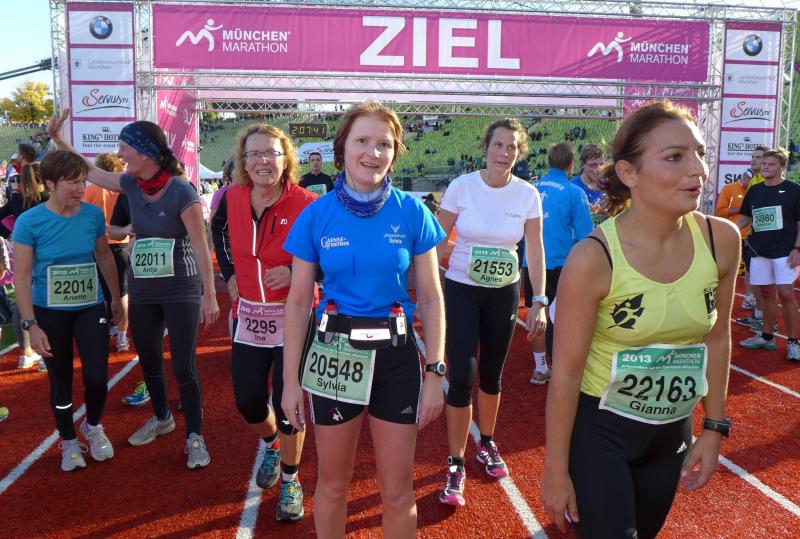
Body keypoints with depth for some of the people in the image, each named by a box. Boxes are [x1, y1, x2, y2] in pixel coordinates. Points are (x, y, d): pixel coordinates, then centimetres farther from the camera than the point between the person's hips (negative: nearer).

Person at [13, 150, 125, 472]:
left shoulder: (94, 215, -7)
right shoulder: (29, 222, -14)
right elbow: (21, 276, -12)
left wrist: (116, 298, 16)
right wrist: (31, 325, -16)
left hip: (90, 308, 2)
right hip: (50, 313, -1)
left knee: (97, 378, -7)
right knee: (61, 381, 11)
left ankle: (93, 426, 25)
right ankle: (68, 441, 33)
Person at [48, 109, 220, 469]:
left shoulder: (181, 191, -17)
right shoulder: (131, 184, 1)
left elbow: (200, 246, -17)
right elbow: (89, 171, 19)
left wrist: (209, 295, -19)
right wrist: (57, 138, 13)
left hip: (181, 290, -6)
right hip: (142, 291, 6)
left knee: (183, 365, -4)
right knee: (148, 361, 17)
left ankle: (195, 437, 12)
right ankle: (161, 418, 40)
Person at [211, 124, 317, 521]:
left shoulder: (306, 205, -16)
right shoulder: (232, 198, -3)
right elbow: (219, 232, 20)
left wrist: (295, 272, -24)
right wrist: (229, 274, 10)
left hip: (293, 319, -4)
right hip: (249, 317, 4)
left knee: (287, 405, 1)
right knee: (247, 401, 11)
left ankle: (290, 480, 25)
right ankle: (272, 446, 44)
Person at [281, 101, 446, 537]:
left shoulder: (412, 212, -5)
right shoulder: (316, 216, -5)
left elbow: (431, 298, -1)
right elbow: (298, 302, 0)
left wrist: (435, 373, -5)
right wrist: (290, 380, -1)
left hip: (396, 354, 0)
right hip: (333, 352, 0)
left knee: (397, 490, 12)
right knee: (332, 483, 17)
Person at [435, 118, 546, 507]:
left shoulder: (528, 194, -5)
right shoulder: (462, 186, -10)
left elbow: (535, 251, -2)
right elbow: (439, 241, -5)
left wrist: (539, 301, -8)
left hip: (504, 293, 2)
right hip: (461, 290, -2)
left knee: (492, 373, 14)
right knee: (462, 376, -8)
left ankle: (486, 443, 38)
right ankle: (456, 465, 8)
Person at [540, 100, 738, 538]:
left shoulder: (721, 240, -11)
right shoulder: (593, 258, -24)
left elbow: (716, 339, 4)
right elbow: (565, 371, -17)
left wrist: (713, 428, 7)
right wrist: (556, 470, -11)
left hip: (673, 431, 5)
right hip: (598, 428, -5)